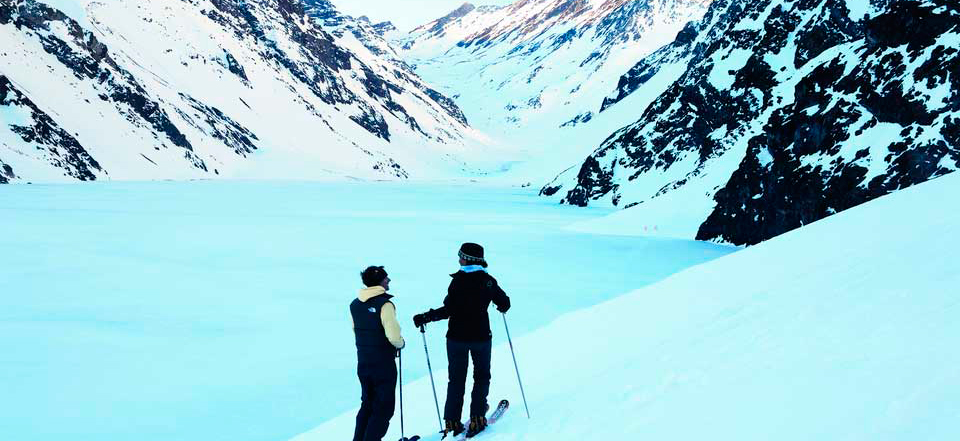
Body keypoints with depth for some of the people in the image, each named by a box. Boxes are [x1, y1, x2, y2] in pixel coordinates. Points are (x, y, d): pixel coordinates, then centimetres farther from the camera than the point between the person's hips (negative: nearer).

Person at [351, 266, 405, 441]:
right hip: (384, 363, -7)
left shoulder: (355, 304, 4)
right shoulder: (384, 304, -19)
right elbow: (393, 336, -24)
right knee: (384, 407, 4)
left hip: (362, 362, 7)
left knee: (367, 404, 22)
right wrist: (401, 343, -4)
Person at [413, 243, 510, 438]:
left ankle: (452, 421, 9)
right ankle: (477, 417, 9)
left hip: (457, 337, -2)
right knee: (481, 376, 17)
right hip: (481, 336, 2)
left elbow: (448, 310, -20)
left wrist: (425, 318, -12)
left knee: (456, 379, 11)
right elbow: (504, 303, 5)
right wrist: (501, 307, 28)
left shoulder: (459, 280, -15)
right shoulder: (489, 281, -4)